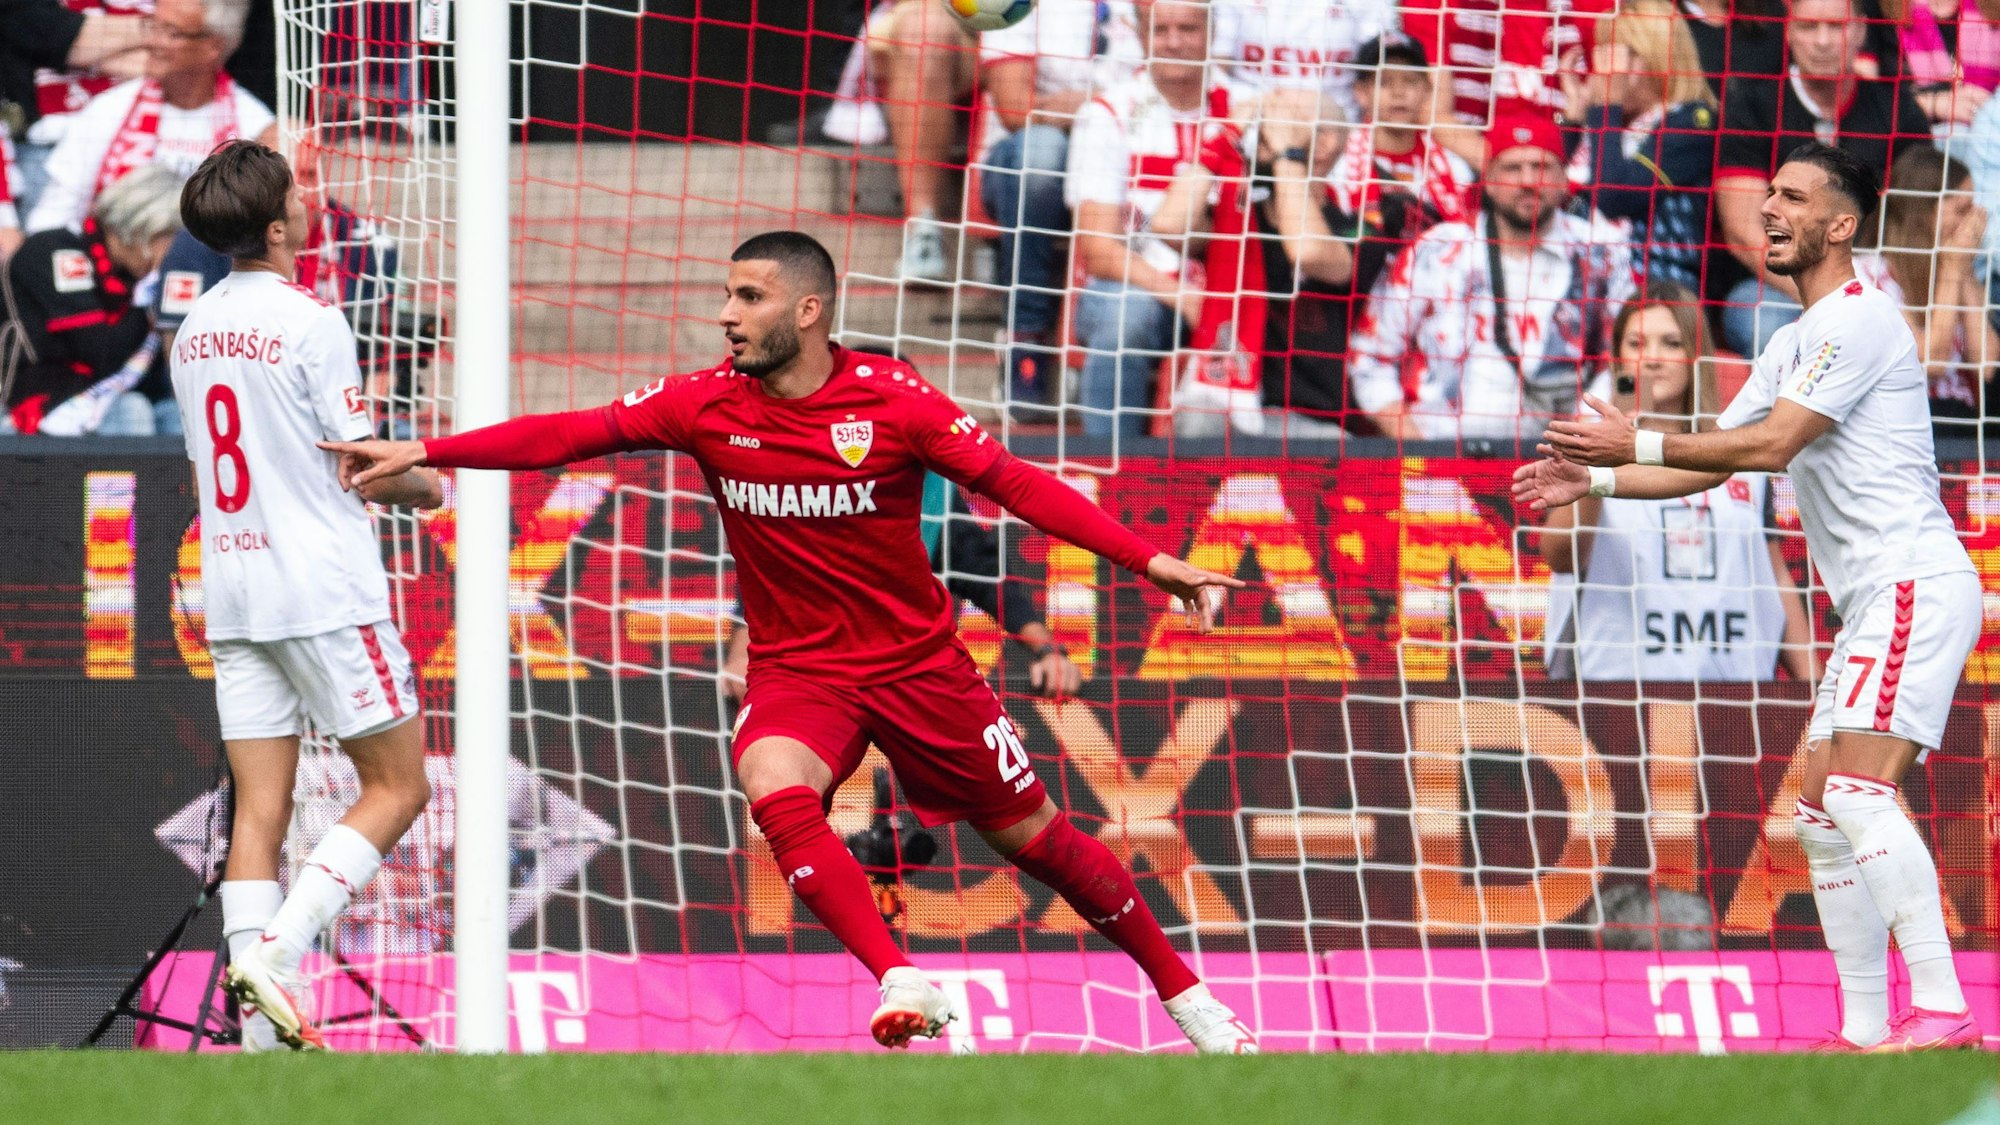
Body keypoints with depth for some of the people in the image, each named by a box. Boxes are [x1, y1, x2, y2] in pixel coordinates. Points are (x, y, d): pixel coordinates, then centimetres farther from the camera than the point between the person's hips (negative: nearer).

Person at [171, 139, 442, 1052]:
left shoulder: (194, 328, 11)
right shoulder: (310, 324, -12)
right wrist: (423, 486, 12)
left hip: (231, 592, 7)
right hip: (325, 593, -7)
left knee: (259, 806, 4)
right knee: (397, 785, 3)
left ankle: (261, 1019, -4)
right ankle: (275, 951, -12)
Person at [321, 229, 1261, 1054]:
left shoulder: (893, 401, -14)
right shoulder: (707, 406, -7)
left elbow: (1014, 483, -12)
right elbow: (568, 435, -7)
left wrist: (1147, 559, -19)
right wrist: (421, 453, -14)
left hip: (918, 664, -1)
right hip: (796, 672, 1)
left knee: (1036, 838, 6)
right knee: (776, 794, -32)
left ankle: (1182, 993, 26)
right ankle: (901, 982, -30)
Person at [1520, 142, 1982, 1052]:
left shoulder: (1859, 321, -10)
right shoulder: (1796, 343, 21)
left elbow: (1771, 445, -19)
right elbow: (1710, 464, 27)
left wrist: (1638, 443, -13)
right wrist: (1591, 481, 17)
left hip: (1916, 584, -11)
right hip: (1870, 604, 11)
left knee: (1859, 791, -23)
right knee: (1823, 818, 7)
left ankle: (1941, 1011, -31)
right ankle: (1864, 1031, 8)